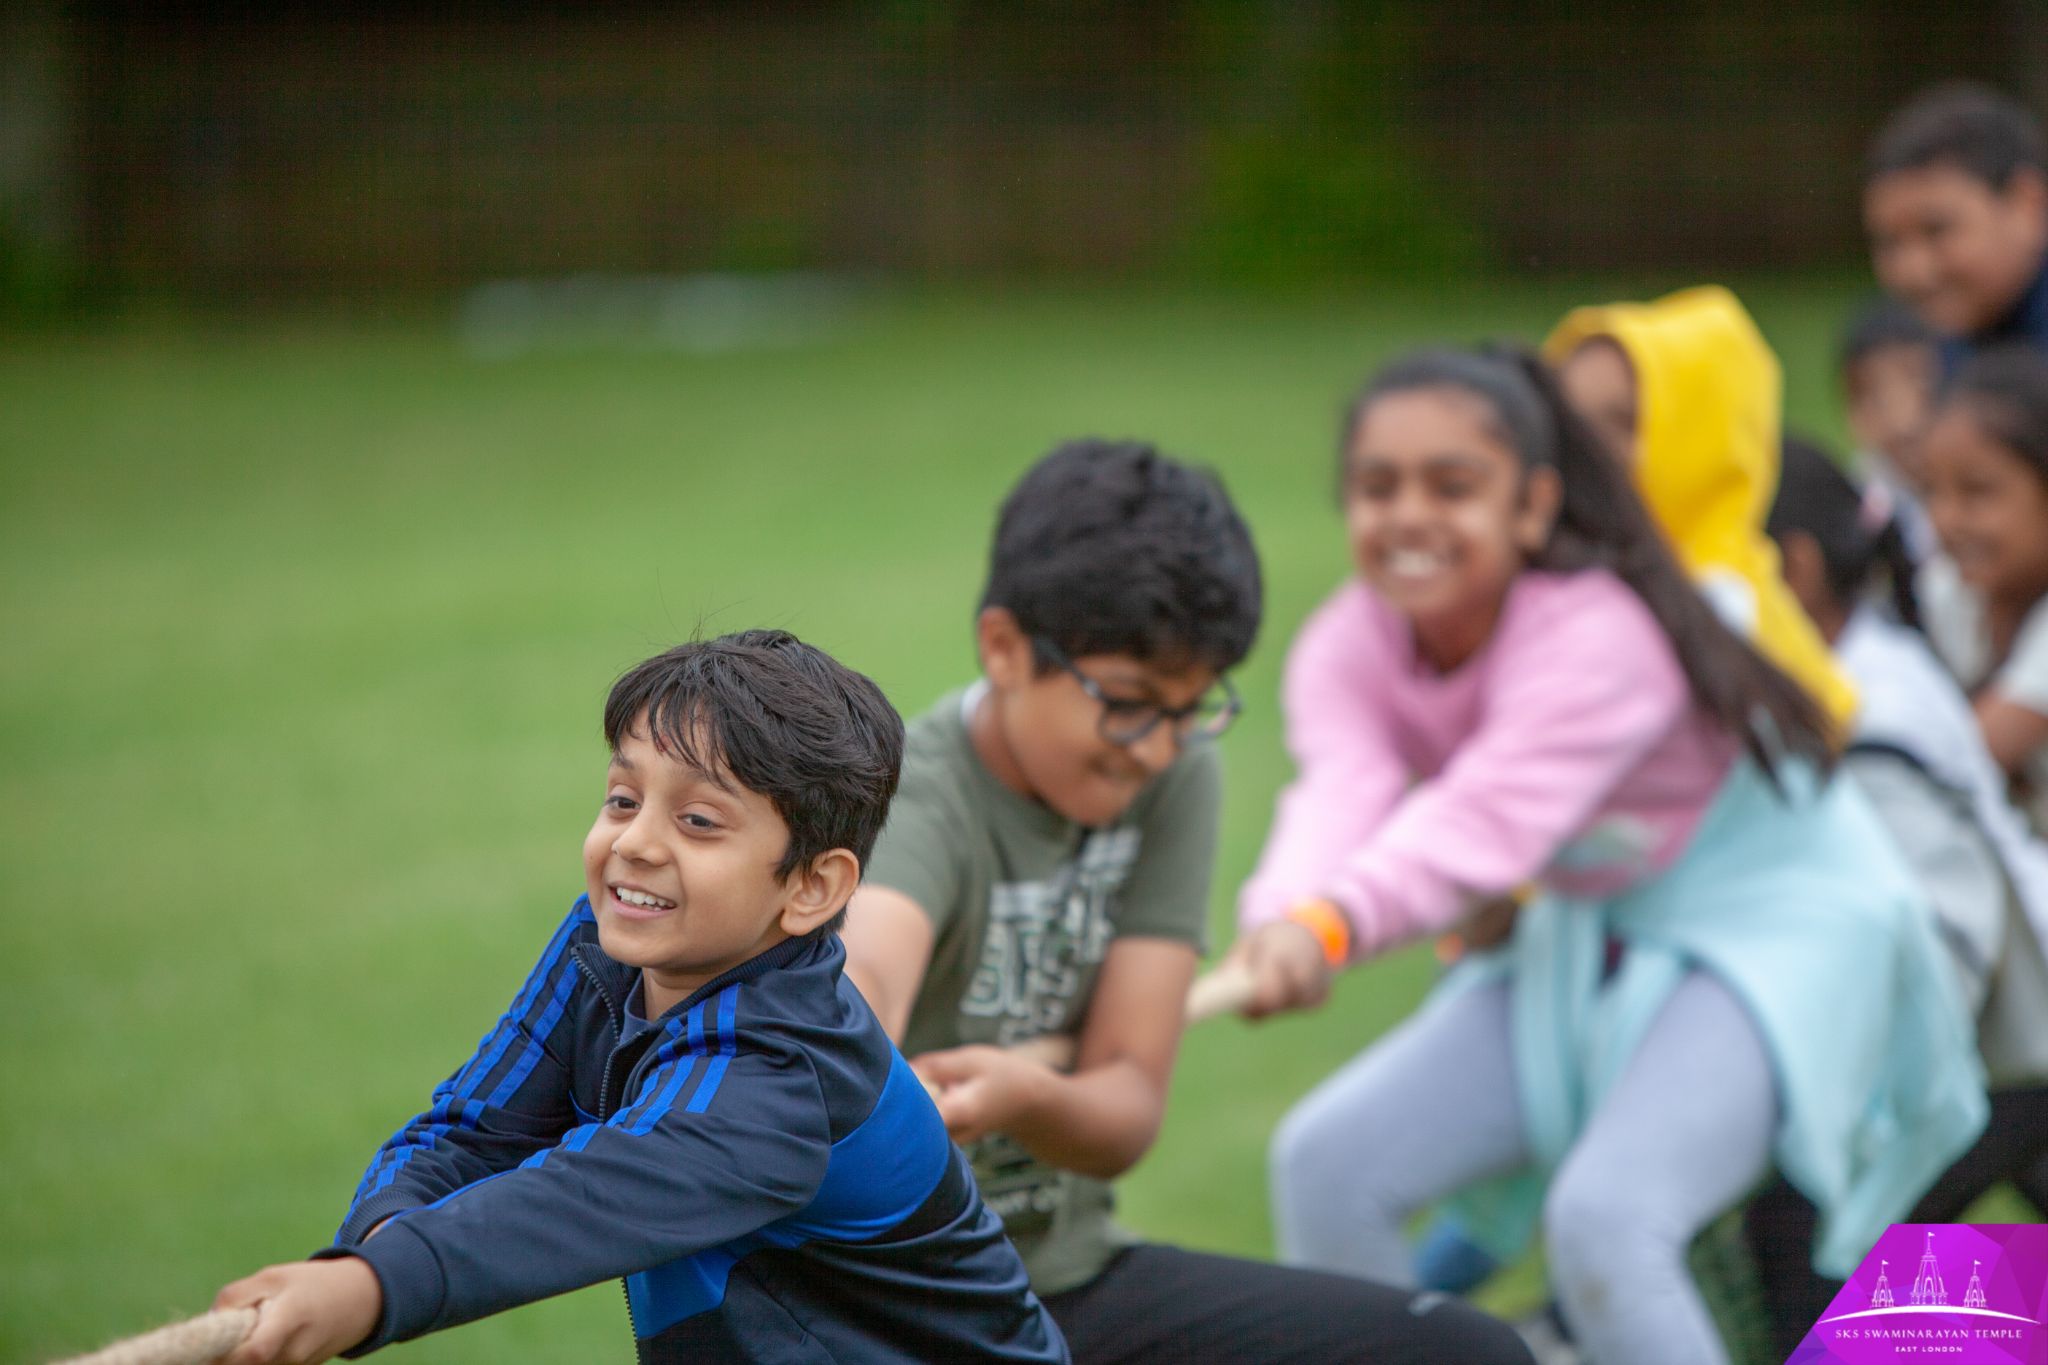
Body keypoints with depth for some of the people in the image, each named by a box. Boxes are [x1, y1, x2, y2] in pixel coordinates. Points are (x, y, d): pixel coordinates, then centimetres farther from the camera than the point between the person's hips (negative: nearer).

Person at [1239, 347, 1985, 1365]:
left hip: (1772, 928, -7)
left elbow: (1488, 819, -47)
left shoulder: (1599, 635, -30)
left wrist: (1332, 926, -66)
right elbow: (1340, 794, -32)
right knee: (1326, 1163, -4)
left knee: (1602, 1215, -29)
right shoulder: (1348, 648, -12)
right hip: (1591, 940, 7)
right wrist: (1281, 915, -57)